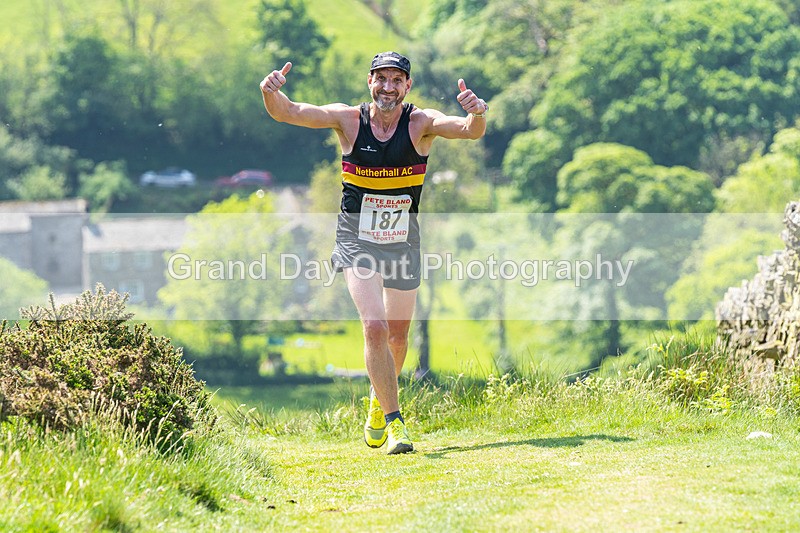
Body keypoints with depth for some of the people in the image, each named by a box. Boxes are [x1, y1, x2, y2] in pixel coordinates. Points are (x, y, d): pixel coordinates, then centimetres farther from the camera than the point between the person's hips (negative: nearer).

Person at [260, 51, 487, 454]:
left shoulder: (421, 123, -10)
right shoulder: (349, 120, -9)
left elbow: (470, 131, -26)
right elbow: (288, 113, -16)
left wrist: (477, 114, -49)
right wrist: (271, 92, -38)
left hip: (403, 239, 2)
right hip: (357, 238, -2)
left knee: (397, 334, 13)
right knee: (374, 327, -18)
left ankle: (379, 400, 42)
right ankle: (394, 421, -11)